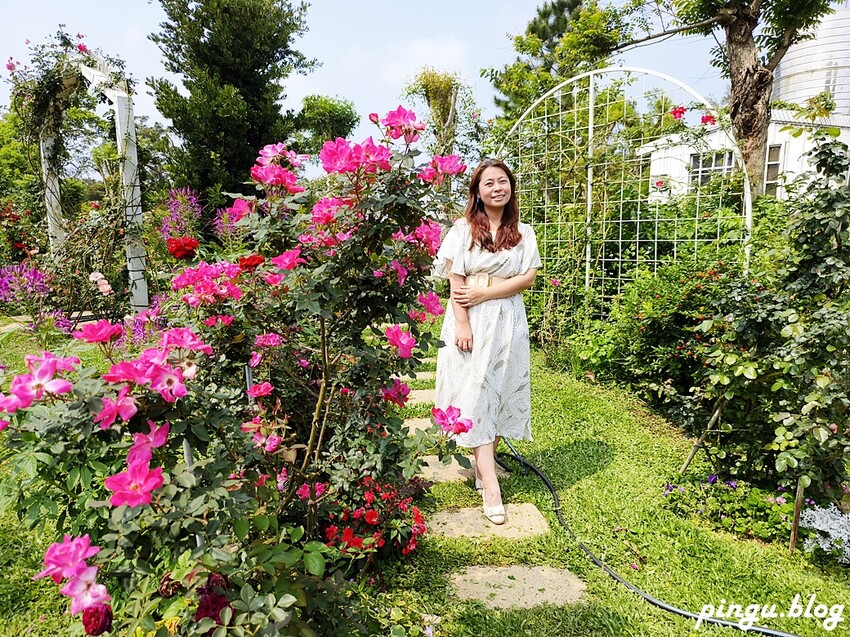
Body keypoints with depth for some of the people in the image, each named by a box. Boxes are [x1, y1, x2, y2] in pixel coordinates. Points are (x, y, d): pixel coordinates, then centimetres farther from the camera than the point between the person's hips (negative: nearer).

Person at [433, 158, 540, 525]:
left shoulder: (523, 233, 9)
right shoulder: (464, 229, 0)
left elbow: (527, 278, -2)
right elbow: (456, 282, -6)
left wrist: (482, 293, -11)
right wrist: (462, 325, -15)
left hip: (508, 323, 3)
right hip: (472, 322, -3)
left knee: (502, 393, 7)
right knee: (476, 395, -5)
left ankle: (484, 461, 26)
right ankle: (489, 484, -3)